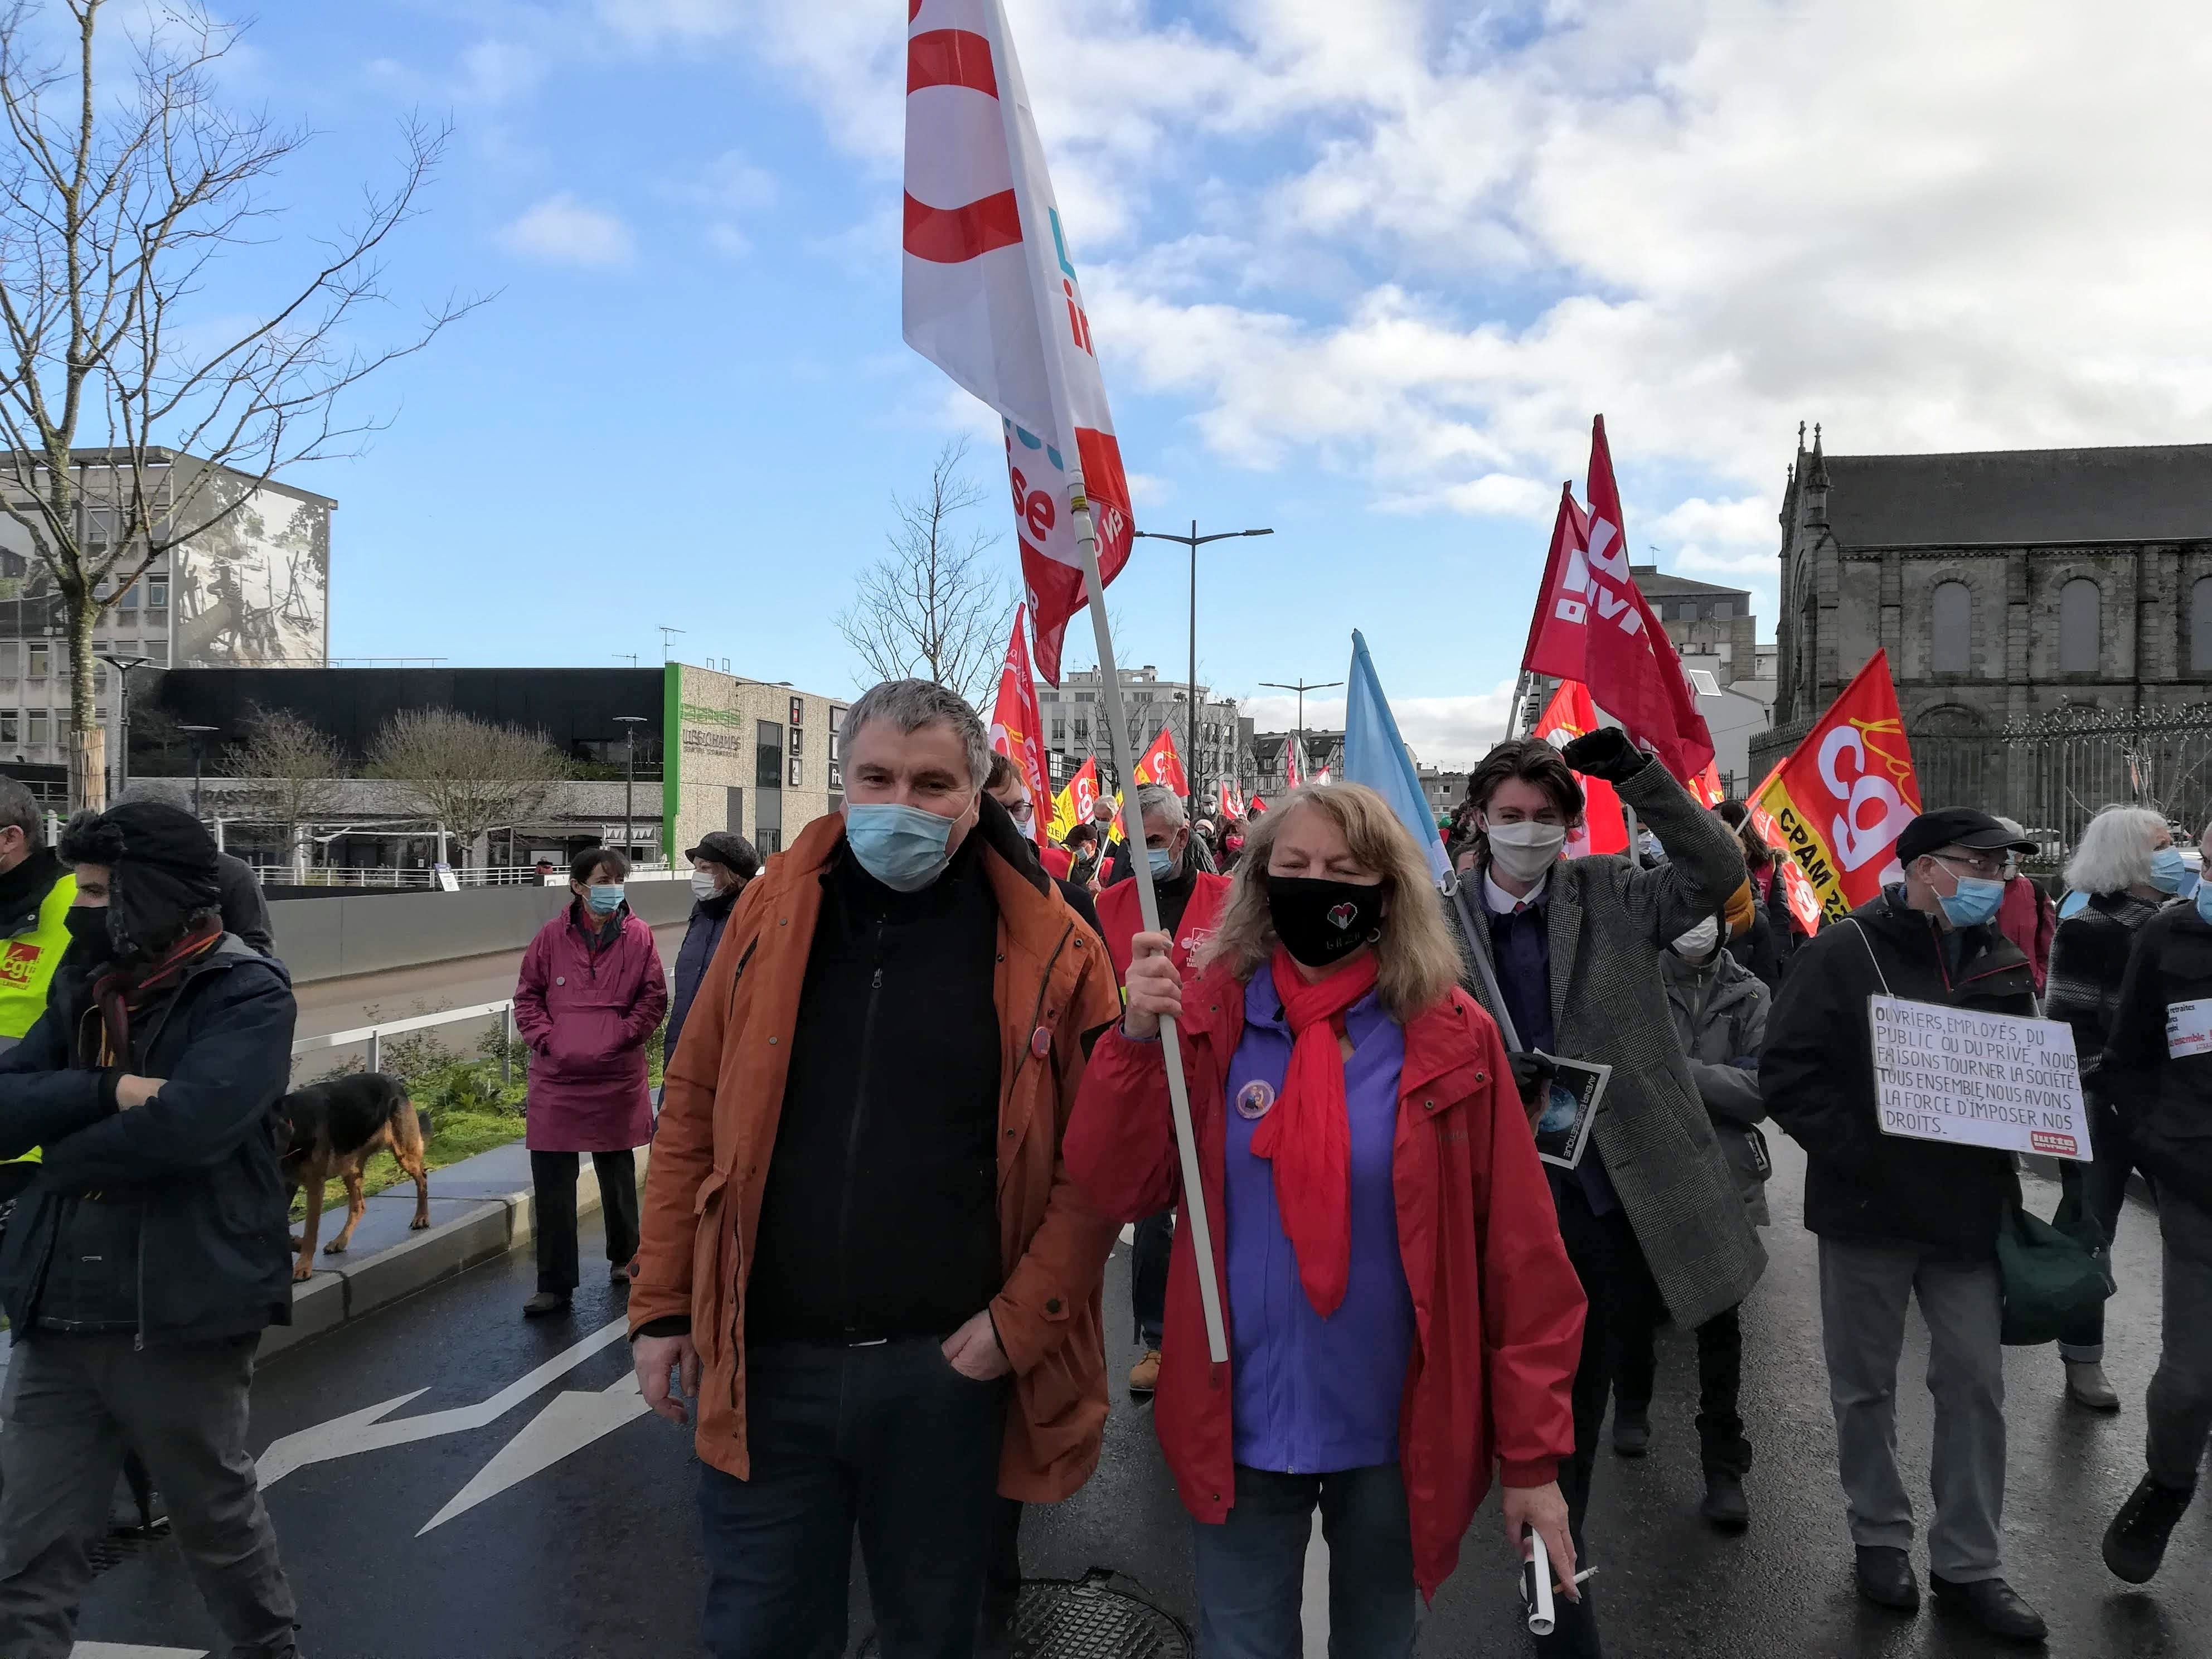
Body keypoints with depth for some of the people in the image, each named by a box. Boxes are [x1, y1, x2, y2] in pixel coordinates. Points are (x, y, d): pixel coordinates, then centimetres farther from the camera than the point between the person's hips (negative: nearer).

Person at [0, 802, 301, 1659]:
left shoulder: (247, 995, -13)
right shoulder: (85, 988, 8)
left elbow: (187, 1122, -28)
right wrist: (109, 1091, -19)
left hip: (182, 1317, -5)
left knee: (218, 1520, 16)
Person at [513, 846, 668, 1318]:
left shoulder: (638, 936, 0)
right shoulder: (552, 936, 1)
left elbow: (654, 998, 2)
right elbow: (527, 995, 7)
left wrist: (622, 1036, -8)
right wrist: (545, 1037, -6)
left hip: (617, 1076, 0)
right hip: (556, 1076, 1)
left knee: (617, 1175, 15)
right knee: (551, 1184, 1)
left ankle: (624, 1257, 36)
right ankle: (554, 1286, 9)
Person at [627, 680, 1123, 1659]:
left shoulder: (1049, 951, -7)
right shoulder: (772, 914, 1)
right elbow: (693, 1118, 5)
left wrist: (1022, 1321, -11)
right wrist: (661, 1307, 4)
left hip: (949, 1365, -1)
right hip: (767, 1363, 2)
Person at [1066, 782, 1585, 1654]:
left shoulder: (1451, 1038, -9)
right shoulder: (1209, 1012, -5)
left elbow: (1518, 1254, -7)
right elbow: (1120, 1187, -9)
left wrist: (1532, 1452, -7)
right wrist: (1137, 1039, -23)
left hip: (1398, 1433, 0)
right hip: (1240, 1425, 1)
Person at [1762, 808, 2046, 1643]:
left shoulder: (2001, 955, 6)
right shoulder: (1847, 950, -10)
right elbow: (1789, 1070, -13)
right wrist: (1856, 1156, -19)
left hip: (1969, 1207, 4)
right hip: (1868, 1209, -4)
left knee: (1975, 1384, 8)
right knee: (1866, 1384, 10)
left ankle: (1968, 1561, 23)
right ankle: (1879, 1536, 28)